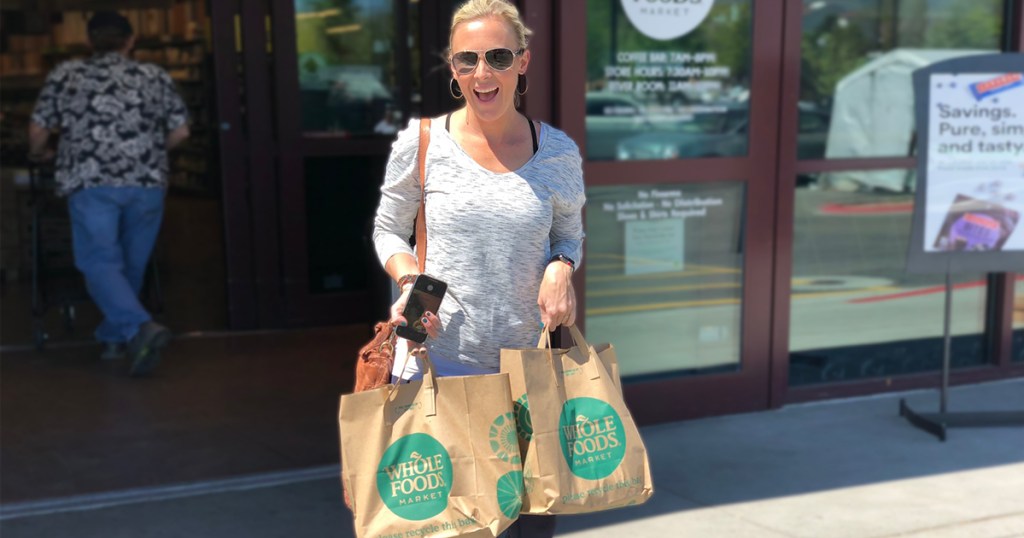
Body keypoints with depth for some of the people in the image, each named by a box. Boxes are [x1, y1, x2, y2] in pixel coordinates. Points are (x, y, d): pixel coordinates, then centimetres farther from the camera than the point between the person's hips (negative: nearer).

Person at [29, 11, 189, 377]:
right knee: (131, 264, 15)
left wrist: (37, 155, 32)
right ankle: (113, 336, 25)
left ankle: (140, 329, -25)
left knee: (100, 264, -4)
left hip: (91, 183, -2)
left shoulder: (65, 75, 10)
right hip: (147, 183, 2)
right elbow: (180, 131, 11)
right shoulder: (155, 77, 12)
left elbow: (38, 130, 10)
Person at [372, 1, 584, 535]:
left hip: (526, 366, 2)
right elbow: (388, 230, 8)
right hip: (435, 361, -1)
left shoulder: (559, 153, 0)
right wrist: (409, 281, -12)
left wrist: (561, 267, -8)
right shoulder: (420, 144, -4)